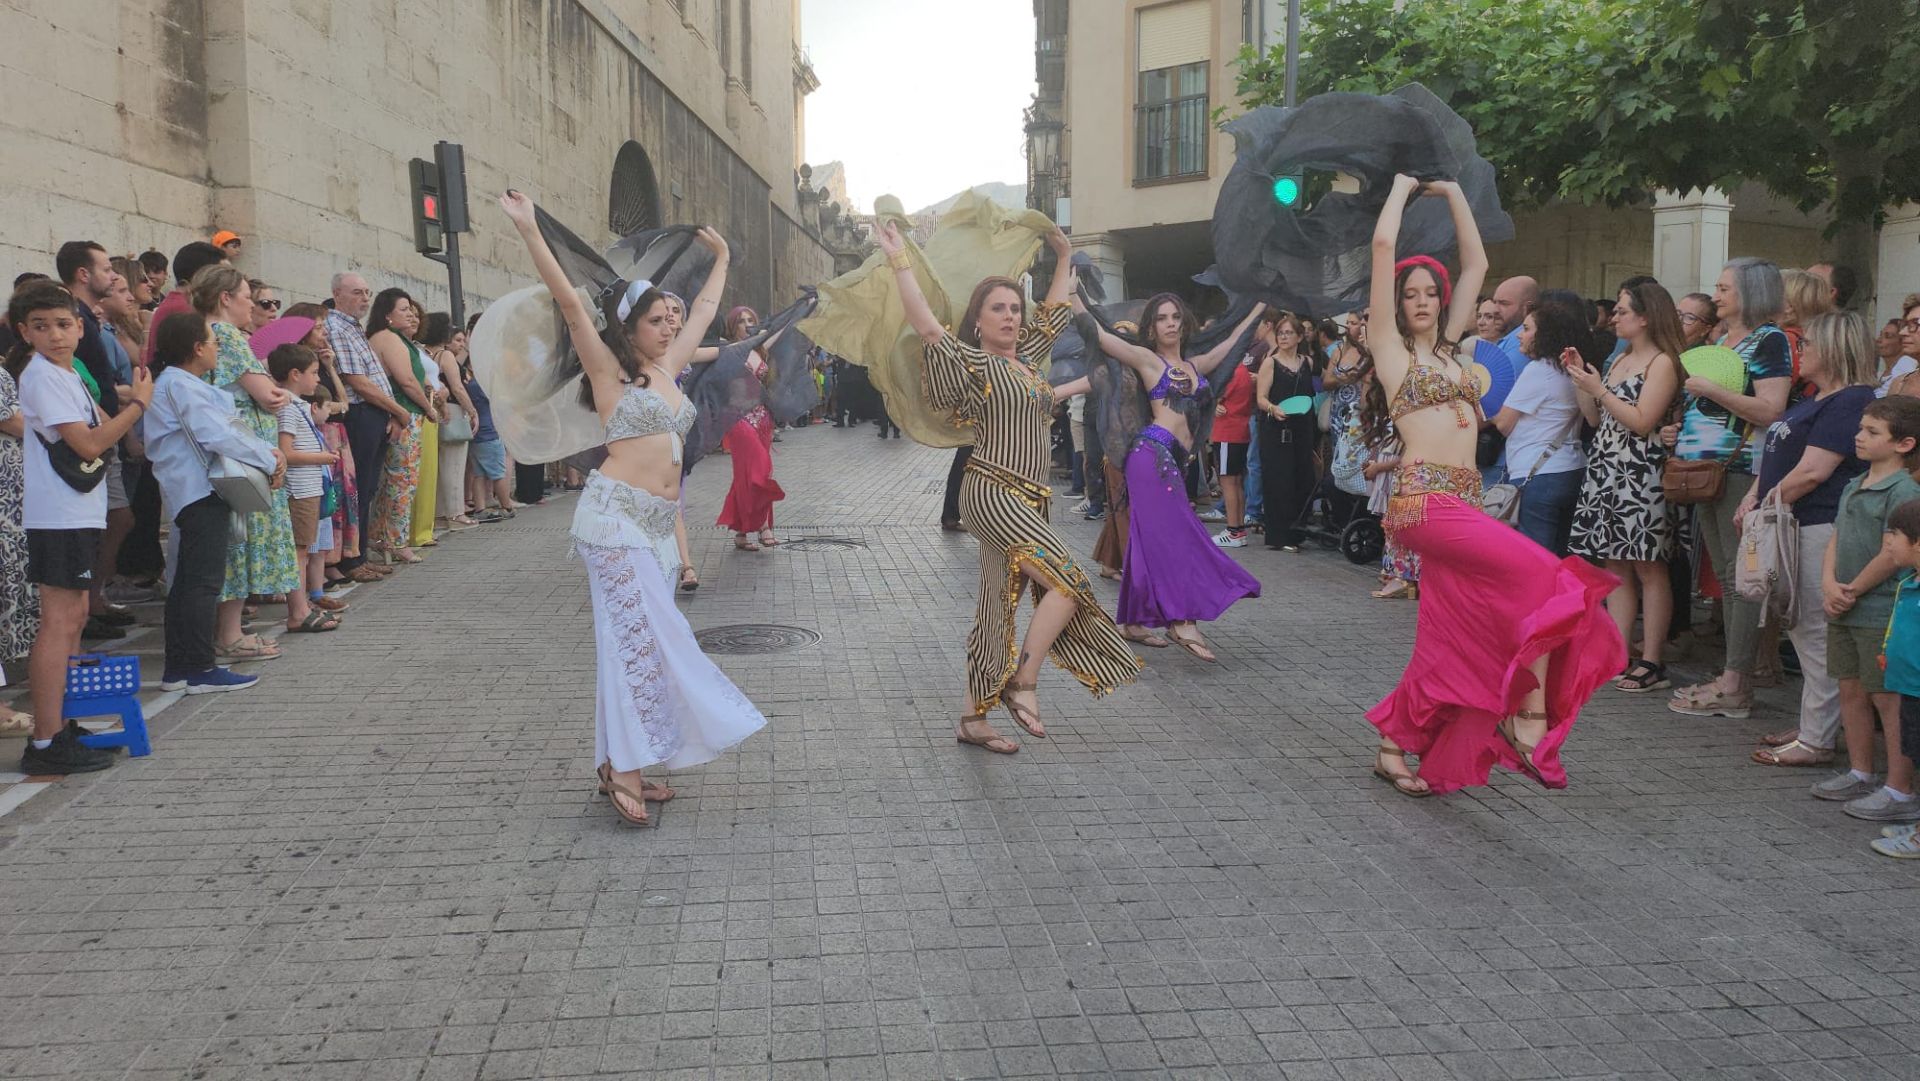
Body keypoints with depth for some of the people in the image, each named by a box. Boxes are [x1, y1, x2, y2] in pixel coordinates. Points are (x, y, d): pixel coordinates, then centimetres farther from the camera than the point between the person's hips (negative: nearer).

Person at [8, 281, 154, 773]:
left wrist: (129, 402, 3)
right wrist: (138, 403, -12)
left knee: (74, 616, 14)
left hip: (78, 512, 10)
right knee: (60, 620, -10)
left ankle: (66, 726, 22)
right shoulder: (42, 375, -14)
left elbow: (99, 428, 17)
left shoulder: (65, 373, 16)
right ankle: (45, 742, -8)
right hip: (57, 515, -10)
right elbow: (89, 444, -20)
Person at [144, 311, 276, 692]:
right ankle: (202, 670, -4)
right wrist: (268, 459, -12)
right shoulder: (180, 385, -13)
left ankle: (177, 667, 20)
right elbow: (216, 435, -21)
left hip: (192, 491, 11)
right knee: (205, 581, -7)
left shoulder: (183, 383, 19)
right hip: (201, 490, -11)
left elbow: (225, 427, 18)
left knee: (187, 581, 14)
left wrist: (266, 449, 4)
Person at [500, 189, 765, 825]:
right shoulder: (611, 370, -1)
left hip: (659, 526, 7)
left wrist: (720, 259, 41)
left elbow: (704, 312, 30)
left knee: (638, 643, 7)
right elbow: (569, 303, -11)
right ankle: (624, 769, -6)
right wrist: (529, 231, -17)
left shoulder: (667, 369, 17)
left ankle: (621, 765, 13)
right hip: (616, 516, -7)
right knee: (645, 639, -12)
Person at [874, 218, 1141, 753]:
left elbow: (1054, 312, 33)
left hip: (1023, 501, 8)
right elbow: (927, 326, -19)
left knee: (998, 610, 8)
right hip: (992, 493, -8)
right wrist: (899, 261, -22)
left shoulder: (1025, 357, 17)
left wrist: (1064, 257, 37)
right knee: (1070, 581, -16)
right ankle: (1023, 683, -6)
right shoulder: (971, 360, -4)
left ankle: (973, 719, 14)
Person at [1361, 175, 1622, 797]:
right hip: (1423, 498, -7)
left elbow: (1476, 262, 27)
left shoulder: (1447, 348, 21)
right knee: (1546, 578, -18)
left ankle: (1393, 750, 14)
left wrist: (1453, 193, 29)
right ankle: (1529, 715, -11)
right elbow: (1384, 244, -3)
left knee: (1448, 646, 4)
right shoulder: (1390, 346, 4)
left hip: (1463, 501, 7)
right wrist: (1402, 187, 12)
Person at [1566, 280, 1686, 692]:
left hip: (1640, 475, -8)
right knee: (1615, 566, 7)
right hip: (1605, 470, 8)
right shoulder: (1619, 360, 19)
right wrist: (1582, 382, 7)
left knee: (1648, 569, -5)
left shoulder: (1662, 363, -5)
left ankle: (1652, 663, -2)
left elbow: (1642, 421, -14)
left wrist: (1597, 388, -11)